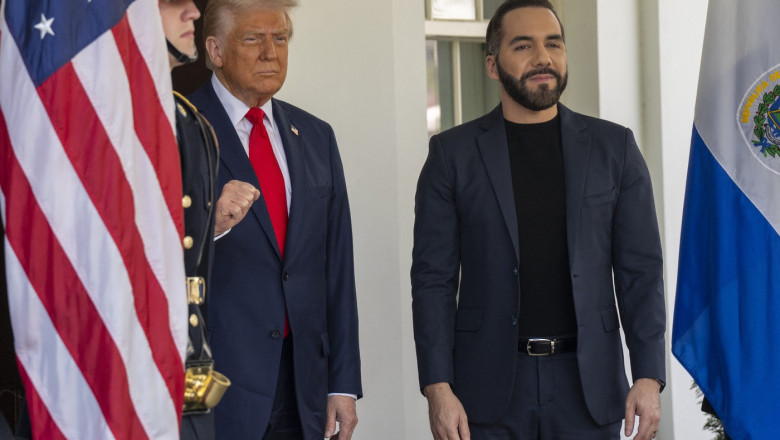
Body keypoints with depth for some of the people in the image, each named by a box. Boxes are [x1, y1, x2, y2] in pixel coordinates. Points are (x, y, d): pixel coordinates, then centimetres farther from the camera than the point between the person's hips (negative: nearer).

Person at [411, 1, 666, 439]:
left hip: (588, 383, 1)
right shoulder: (453, 154, 2)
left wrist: (648, 377, -4)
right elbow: (434, 279, 0)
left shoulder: (614, 147, 6)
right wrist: (438, 388, -8)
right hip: (490, 386, -1)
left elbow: (641, 272, 4)